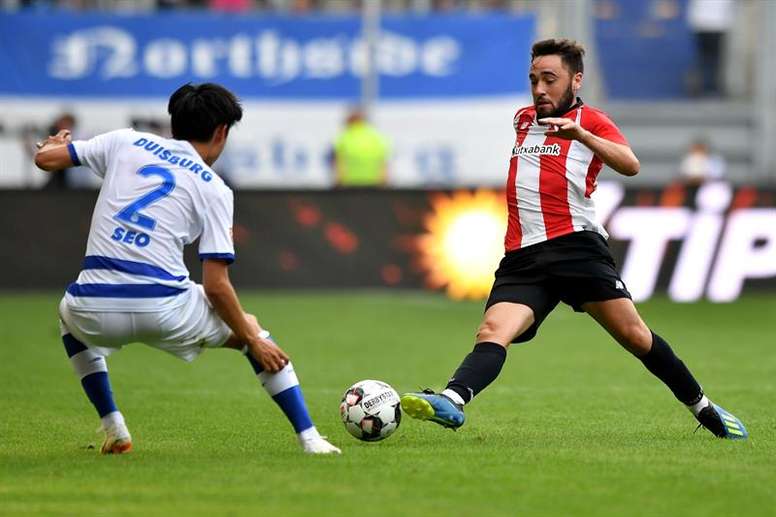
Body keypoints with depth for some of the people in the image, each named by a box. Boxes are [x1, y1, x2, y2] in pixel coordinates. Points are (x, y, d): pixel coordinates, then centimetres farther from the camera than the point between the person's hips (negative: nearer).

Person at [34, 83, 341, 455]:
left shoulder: (125, 142, 13)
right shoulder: (213, 188, 6)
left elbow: (46, 158, 15)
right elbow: (215, 286, -1)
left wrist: (55, 145, 39)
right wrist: (253, 340, 11)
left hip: (96, 312, 2)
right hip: (164, 310, -2)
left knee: (70, 313, 40)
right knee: (250, 329, 24)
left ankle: (112, 427, 29)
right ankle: (309, 437, 16)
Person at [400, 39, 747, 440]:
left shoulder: (590, 121, 5)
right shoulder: (523, 119, 23)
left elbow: (630, 165, -15)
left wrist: (580, 134, -28)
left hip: (576, 246, -4)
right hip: (522, 257, 4)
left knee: (633, 334, -8)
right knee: (492, 332, -20)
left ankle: (703, 409, 10)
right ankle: (451, 402, -45)